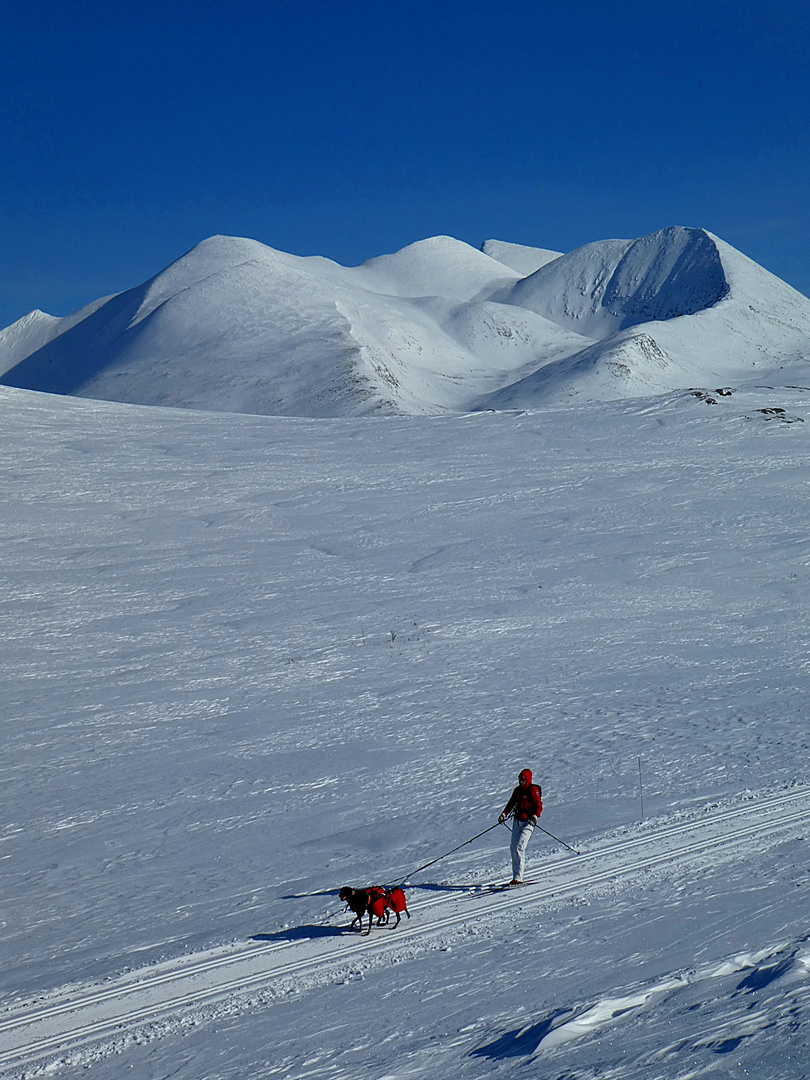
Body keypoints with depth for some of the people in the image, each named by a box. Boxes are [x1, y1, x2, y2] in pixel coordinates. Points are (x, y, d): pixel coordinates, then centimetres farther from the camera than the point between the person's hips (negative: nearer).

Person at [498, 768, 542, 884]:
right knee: (513, 848, 3)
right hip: (517, 821, 7)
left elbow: (539, 806, -11)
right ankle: (516, 876, 10)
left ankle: (518, 878, -19)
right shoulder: (517, 790, 13)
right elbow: (511, 803, 21)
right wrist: (504, 814, 6)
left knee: (519, 847, -18)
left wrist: (535, 816, -27)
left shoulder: (533, 790, -6)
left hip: (528, 822, -7)